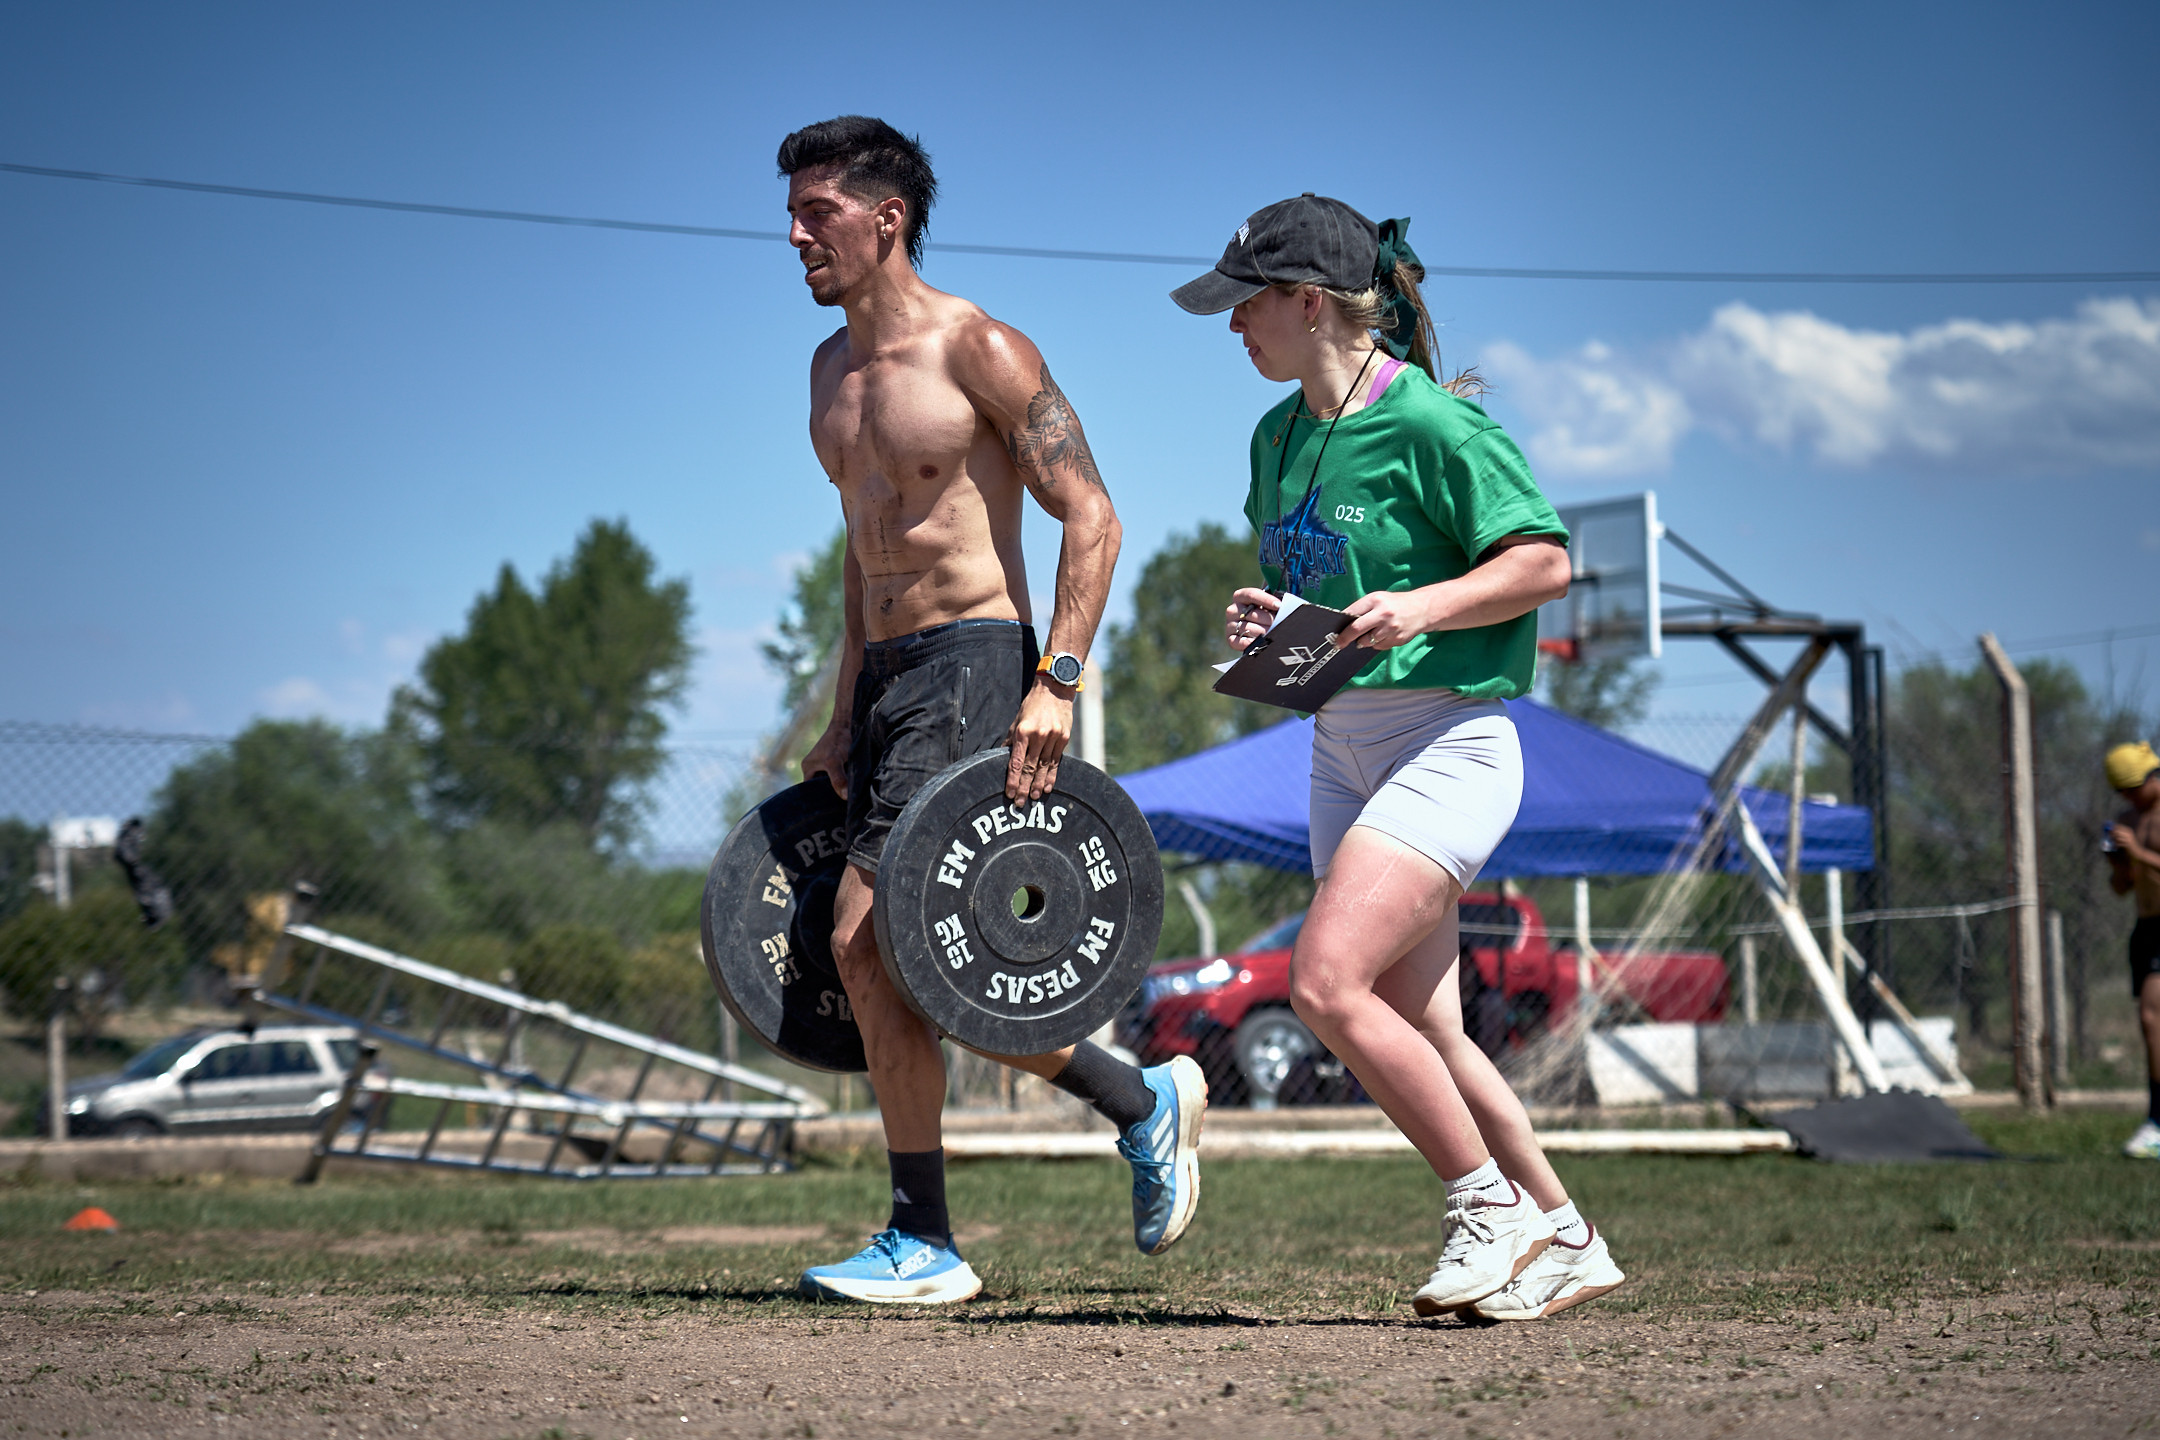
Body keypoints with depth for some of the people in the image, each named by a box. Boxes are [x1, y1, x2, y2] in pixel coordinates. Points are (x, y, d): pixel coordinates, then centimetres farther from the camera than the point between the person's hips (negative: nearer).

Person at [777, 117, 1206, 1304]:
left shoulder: (978, 349, -9)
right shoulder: (832, 369, 17)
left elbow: (1090, 517, -12)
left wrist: (1057, 682, -22)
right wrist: (844, 723, 21)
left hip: (975, 668, -9)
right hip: (890, 675, 9)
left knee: (867, 942, -15)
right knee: (875, 957, 4)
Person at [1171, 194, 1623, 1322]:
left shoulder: (1428, 421, -11)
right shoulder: (1279, 436, 13)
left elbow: (1544, 560, -11)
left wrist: (1425, 606, -23)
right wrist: (1267, 622, 4)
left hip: (1448, 741, -8)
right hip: (1343, 748, 8)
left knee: (1329, 985, -19)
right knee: (1423, 1033, 6)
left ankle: (1492, 1208, -5)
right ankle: (1561, 1239, 17)